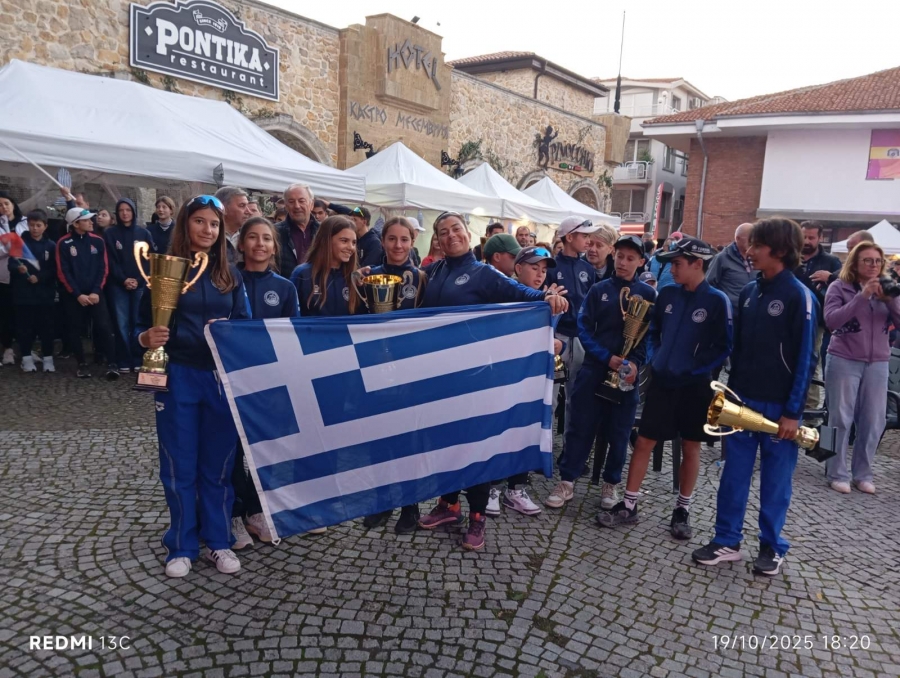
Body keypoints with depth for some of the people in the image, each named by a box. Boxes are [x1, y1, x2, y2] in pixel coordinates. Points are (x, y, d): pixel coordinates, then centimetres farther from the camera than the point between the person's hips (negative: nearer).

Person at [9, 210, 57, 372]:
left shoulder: (51, 246, 5)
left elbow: (54, 270, 1)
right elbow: (11, 264, -5)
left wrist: (39, 277, -15)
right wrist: (18, 268, -26)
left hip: (44, 293, 0)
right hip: (23, 292, 0)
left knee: (46, 327, 3)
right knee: (24, 327, 4)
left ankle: (48, 358, 12)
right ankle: (27, 357, 15)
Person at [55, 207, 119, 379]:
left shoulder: (97, 241, 3)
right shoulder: (64, 243, -4)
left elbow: (103, 268, 2)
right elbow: (63, 272, -5)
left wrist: (96, 291, -8)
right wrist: (77, 294, -10)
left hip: (95, 293, 1)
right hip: (73, 295, -1)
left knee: (104, 327, -9)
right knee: (75, 330, 4)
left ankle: (111, 364, -7)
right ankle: (82, 364, 16)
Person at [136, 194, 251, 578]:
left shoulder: (230, 274, 7)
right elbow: (142, 326, 0)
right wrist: (147, 338, -21)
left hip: (222, 377, 2)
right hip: (178, 376, -1)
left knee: (218, 462, 10)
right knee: (179, 464, 6)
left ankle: (219, 541, 23)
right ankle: (181, 546, 21)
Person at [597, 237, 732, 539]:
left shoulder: (717, 301, -9)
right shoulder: (667, 294, 3)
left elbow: (724, 347, -9)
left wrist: (696, 369, -14)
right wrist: (655, 358, 4)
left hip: (695, 385, -3)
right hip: (661, 380, 4)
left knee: (690, 447, 10)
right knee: (643, 442, 4)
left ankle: (682, 509, 23)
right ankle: (628, 504, 13)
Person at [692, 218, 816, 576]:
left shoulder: (799, 296, -11)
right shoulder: (749, 291, 7)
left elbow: (804, 358, -11)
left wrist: (793, 411, -12)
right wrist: (730, 391, 11)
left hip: (779, 405, -5)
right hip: (743, 398, 5)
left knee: (775, 476, 7)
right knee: (734, 471, 9)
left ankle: (772, 546, 22)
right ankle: (727, 540, 19)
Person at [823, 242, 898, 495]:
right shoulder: (839, 287, -4)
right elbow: (831, 321, -17)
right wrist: (862, 296, -23)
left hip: (878, 364, 4)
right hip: (843, 361, -4)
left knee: (873, 421, 7)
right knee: (841, 419, 1)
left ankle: (863, 474, 21)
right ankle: (837, 474, 12)